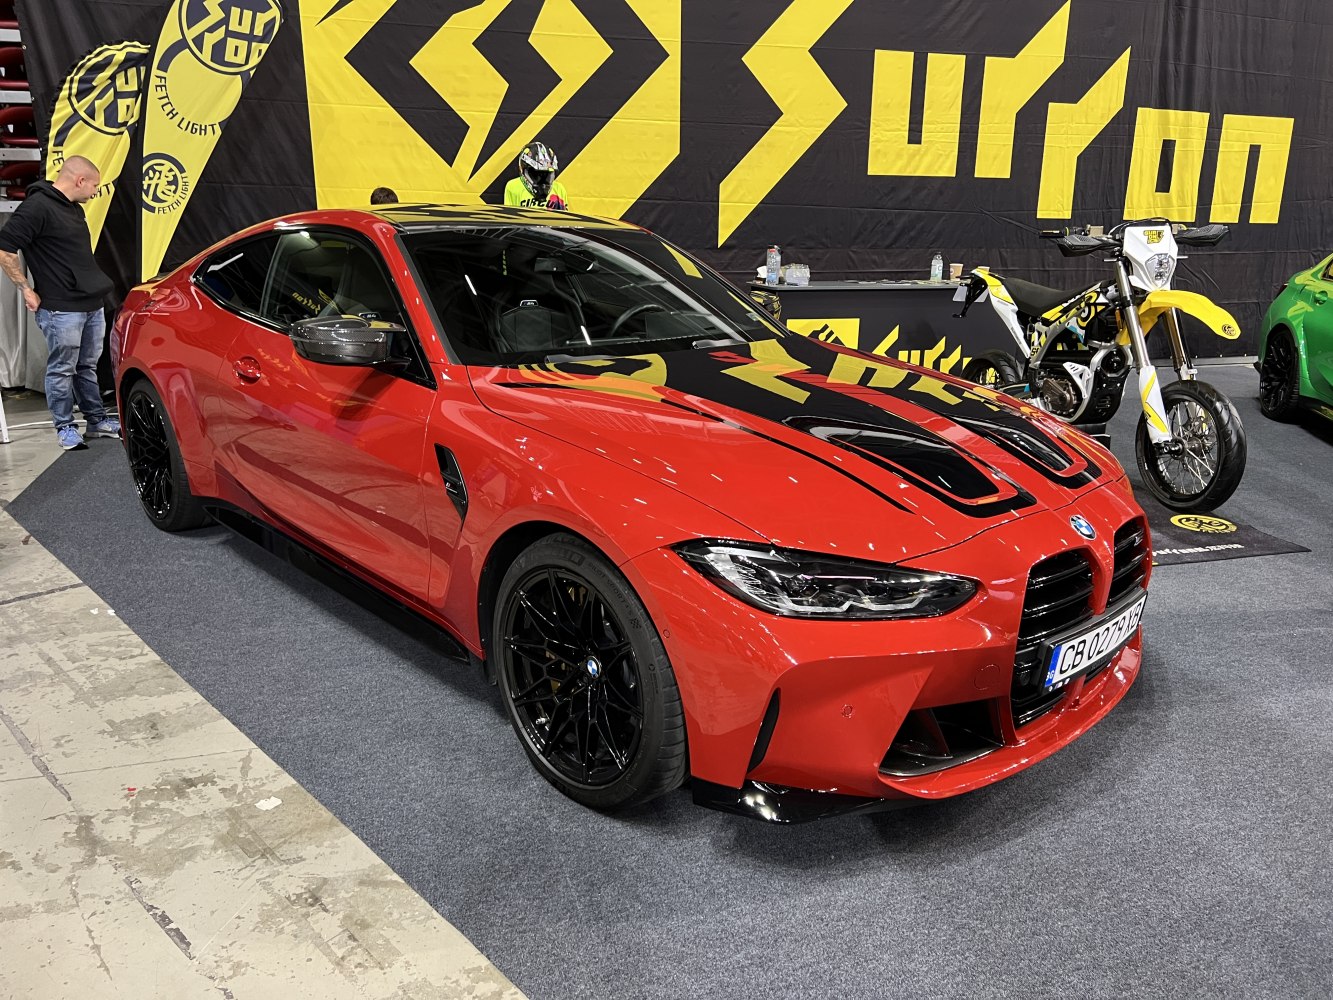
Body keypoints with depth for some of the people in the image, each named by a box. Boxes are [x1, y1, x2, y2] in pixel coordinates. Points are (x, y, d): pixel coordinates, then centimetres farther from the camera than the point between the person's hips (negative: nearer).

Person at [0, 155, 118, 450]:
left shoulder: (74, 208, 16)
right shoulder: (37, 206, -14)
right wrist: (27, 290, -12)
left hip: (92, 304, 9)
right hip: (61, 309, -8)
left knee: (87, 366, 16)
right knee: (62, 370, 1)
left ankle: (97, 420, 24)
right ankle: (65, 428, 10)